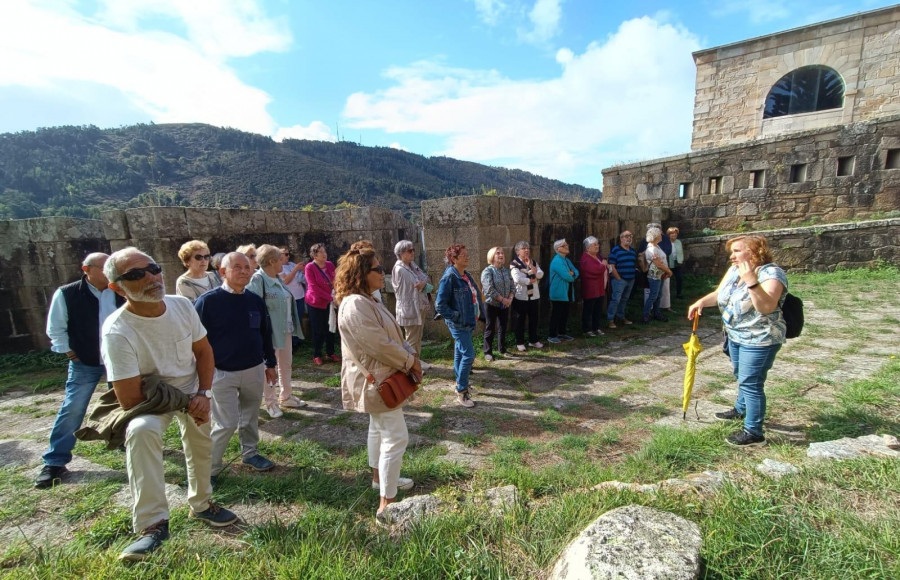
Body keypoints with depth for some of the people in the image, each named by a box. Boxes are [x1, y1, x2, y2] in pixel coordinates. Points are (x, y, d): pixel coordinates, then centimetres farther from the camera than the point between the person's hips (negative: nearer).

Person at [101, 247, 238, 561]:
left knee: (201, 447, 17)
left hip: (193, 391, 5)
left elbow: (204, 350, -5)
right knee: (141, 430, -35)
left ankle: (201, 504, 44)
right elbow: (130, 399, -27)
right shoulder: (117, 331, -31)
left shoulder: (182, 305, -19)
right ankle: (153, 524, -24)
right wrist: (184, 405, -20)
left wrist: (203, 394, -16)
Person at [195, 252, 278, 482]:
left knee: (250, 416, 18)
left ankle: (250, 453, 38)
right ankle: (209, 468, 19)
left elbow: (266, 334, 11)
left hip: (254, 370, 5)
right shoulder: (207, 301, -13)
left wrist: (270, 364, 14)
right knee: (226, 424, -1)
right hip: (222, 373, -5)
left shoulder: (256, 301, 1)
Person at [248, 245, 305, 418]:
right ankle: (271, 403, 22)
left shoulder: (277, 279, 8)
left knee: (285, 365, 18)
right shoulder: (257, 280, -18)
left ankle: (286, 397, 33)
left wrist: (292, 325, 16)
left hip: (285, 330, 8)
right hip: (270, 332, -8)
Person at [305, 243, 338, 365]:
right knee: (318, 330, 5)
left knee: (330, 328, 10)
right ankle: (317, 355, 19)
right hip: (315, 302, -4)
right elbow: (314, 287, -19)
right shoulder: (309, 267, -13)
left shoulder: (330, 265, 1)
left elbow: (335, 281, 8)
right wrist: (331, 297, -23)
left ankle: (330, 353, 24)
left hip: (329, 302, 5)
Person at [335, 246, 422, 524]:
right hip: (375, 380, -11)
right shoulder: (355, 305, -25)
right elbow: (380, 345, -28)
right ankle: (387, 505, 1)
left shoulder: (367, 301, 9)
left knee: (379, 428, 24)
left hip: (379, 378, 11)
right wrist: (410, 362, -15)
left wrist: (411, 355, 0)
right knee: (396, 437, -7)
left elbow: (392, 335, 14)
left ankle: (380, 477, 43)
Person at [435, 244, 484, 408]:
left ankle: (460, 384, 34)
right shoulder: (449, 278, -18)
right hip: (459, 324, -8)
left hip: (468, 322, 8)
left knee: (460, 353, 19)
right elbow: (440, 305, -19)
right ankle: (461, 392, 4)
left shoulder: (466, 275, 7)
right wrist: (457, 317, -17)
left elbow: (475, 296, 17)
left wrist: (478, 314, 8)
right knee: (468, 355, -8)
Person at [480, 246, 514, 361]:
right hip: (491, 304, -5)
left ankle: (502, 349, 26)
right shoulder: (487, 271, -11)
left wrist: (510, 298, -10)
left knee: (503, 328, 12)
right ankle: (488, 352, 11)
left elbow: (512, 286, 7)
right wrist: (502, 299, -17)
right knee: (490, 329, 1)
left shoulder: (506, 271, 8)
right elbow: (490, 289, -19)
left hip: (505, 305, 6)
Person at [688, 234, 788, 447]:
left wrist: (751, 281, -41)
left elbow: (767, 307, -34)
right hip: (735, 336, 9)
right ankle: (740, 409, 46)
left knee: (750, 383, -3)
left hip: (759, 340, -9)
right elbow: (718, 294, 9)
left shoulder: (771, 273, -21)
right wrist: (701, 301, -8)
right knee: (741, 378, 25)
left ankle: (754, 432, 8)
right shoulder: (734, 270, 3)